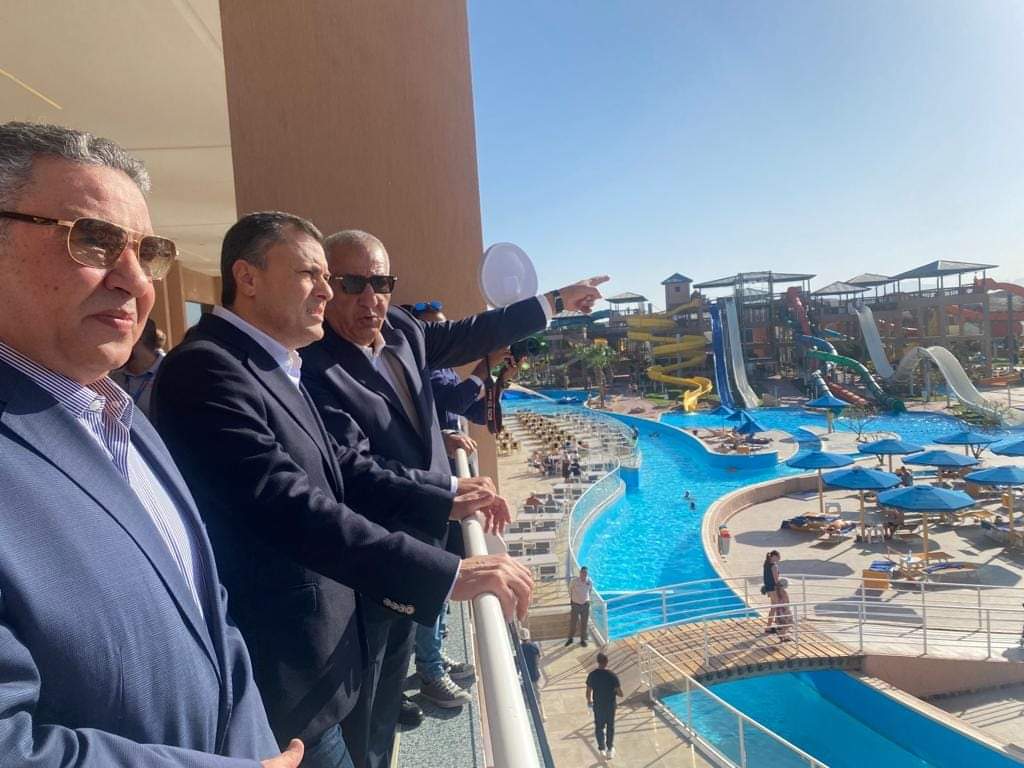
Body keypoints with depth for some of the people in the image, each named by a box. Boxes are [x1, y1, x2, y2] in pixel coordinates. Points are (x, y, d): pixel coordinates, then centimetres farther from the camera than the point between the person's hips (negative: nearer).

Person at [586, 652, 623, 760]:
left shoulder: (592, 675, -15)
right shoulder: (613, 675, -20)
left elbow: (588, 691, -7)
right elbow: (620, 693, -16)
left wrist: (589, 701, 12)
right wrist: (613, 691, 5)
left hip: (598, 705, 1)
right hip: (611, 705, 0)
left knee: (599, 727, 20)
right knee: (610, 727, 21)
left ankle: (602, 749, 26)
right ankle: (610, 749, 31)